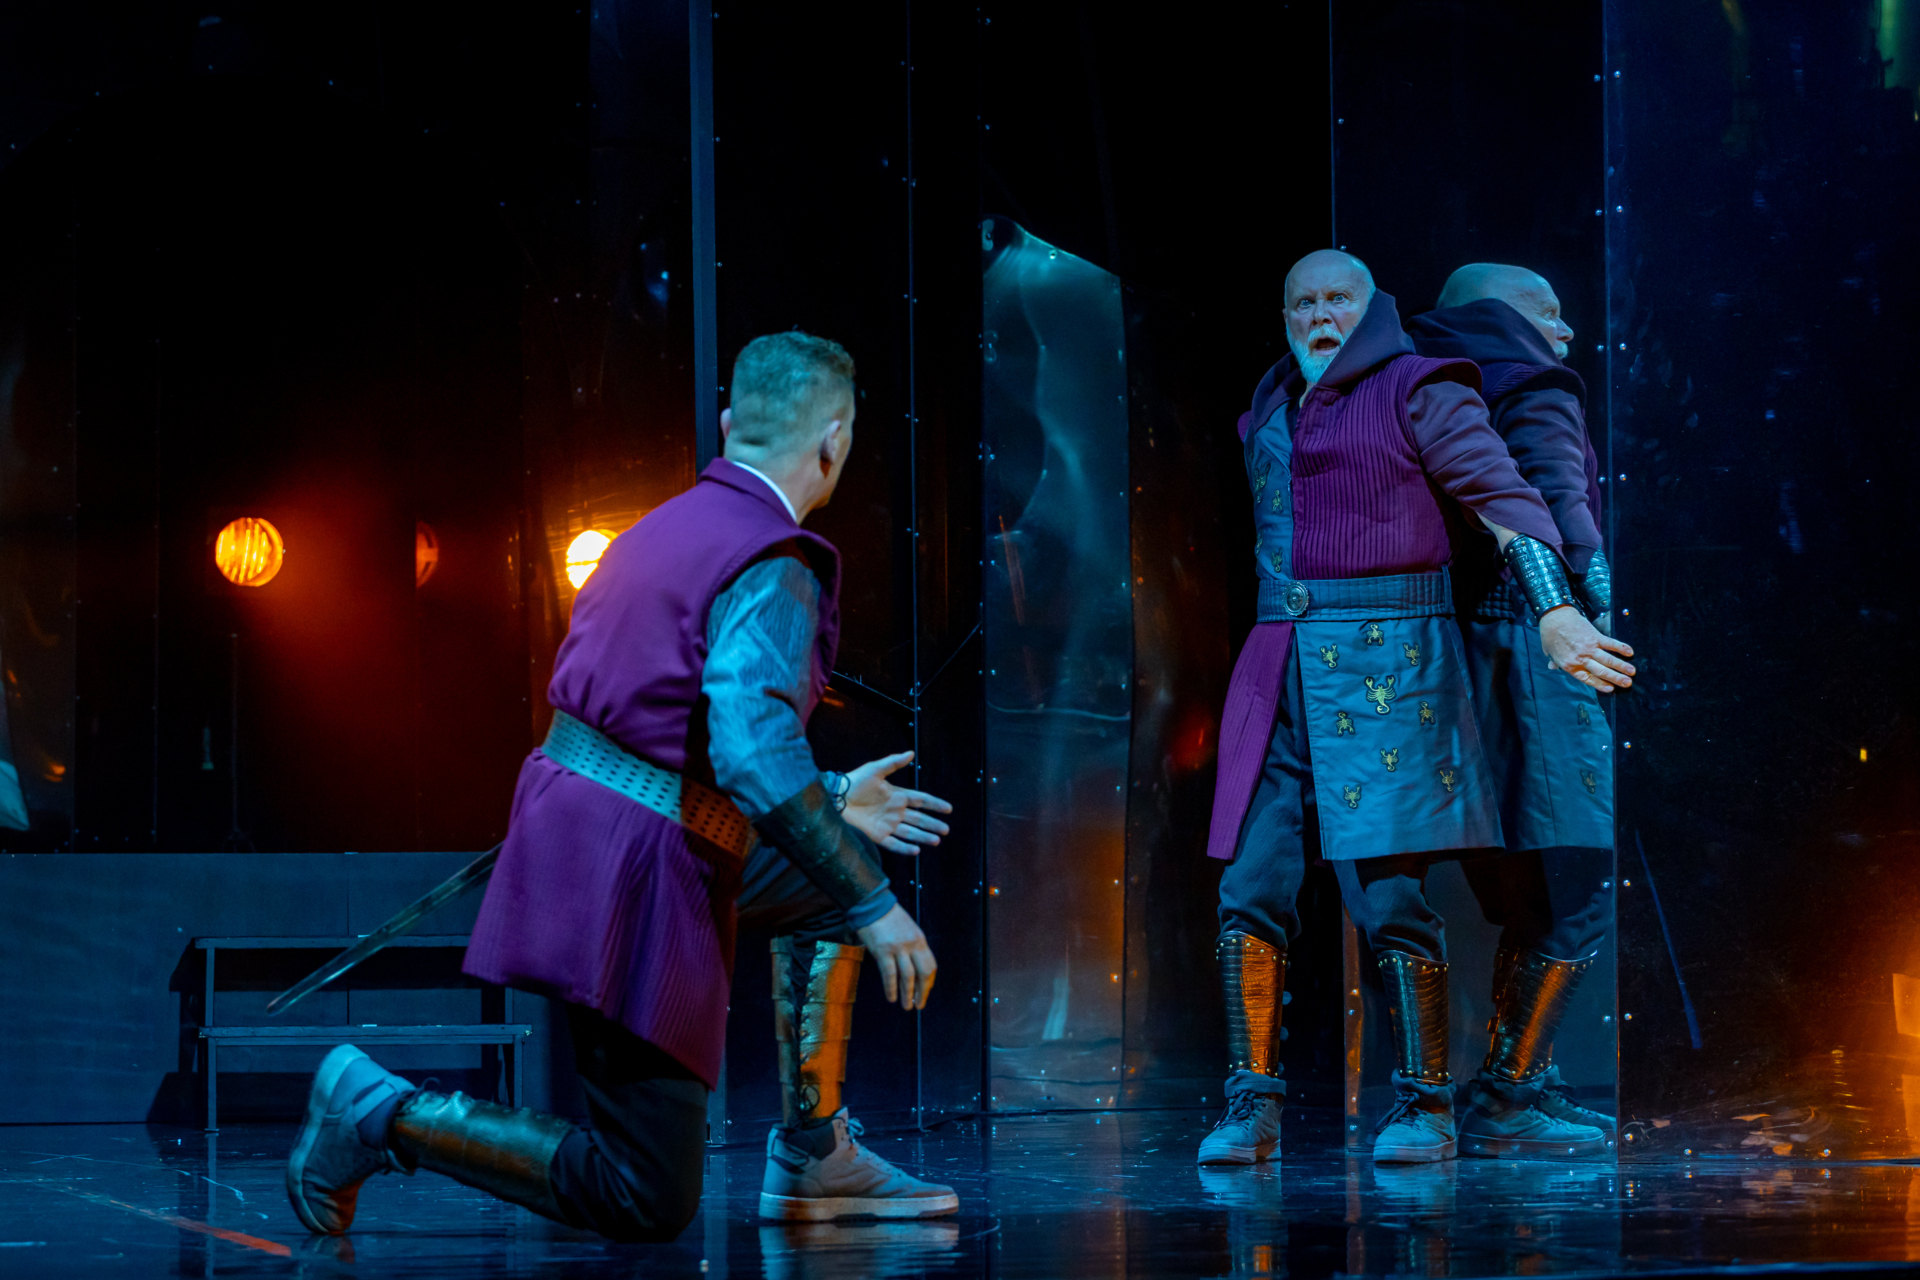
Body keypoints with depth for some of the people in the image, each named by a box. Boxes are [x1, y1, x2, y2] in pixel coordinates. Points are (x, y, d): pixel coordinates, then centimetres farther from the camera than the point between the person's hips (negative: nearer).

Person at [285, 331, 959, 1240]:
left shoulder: (676, 525, 14)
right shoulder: (771, 571, -15)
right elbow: (755, 763, -28)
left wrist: (833, 802, 30)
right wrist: (874, 906, -19)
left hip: (574, 821, 10)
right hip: (634, 879, -10)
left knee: (830, 885, 26)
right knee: (647, 1205, -2)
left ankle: (812, 1158, 22)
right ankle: (381, 1114, -5)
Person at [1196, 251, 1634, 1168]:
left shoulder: (1417, 392, 0)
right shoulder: (1272, 412, 19)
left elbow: (1505, 500, -9)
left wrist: (1555, 612, -23)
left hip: (1386, 669, -6)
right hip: (1280, 673, 6)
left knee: (1391, 894, -10)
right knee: (1249, 890, -3)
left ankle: (1425, 1104, 1)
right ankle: (1250, 1108, 2)